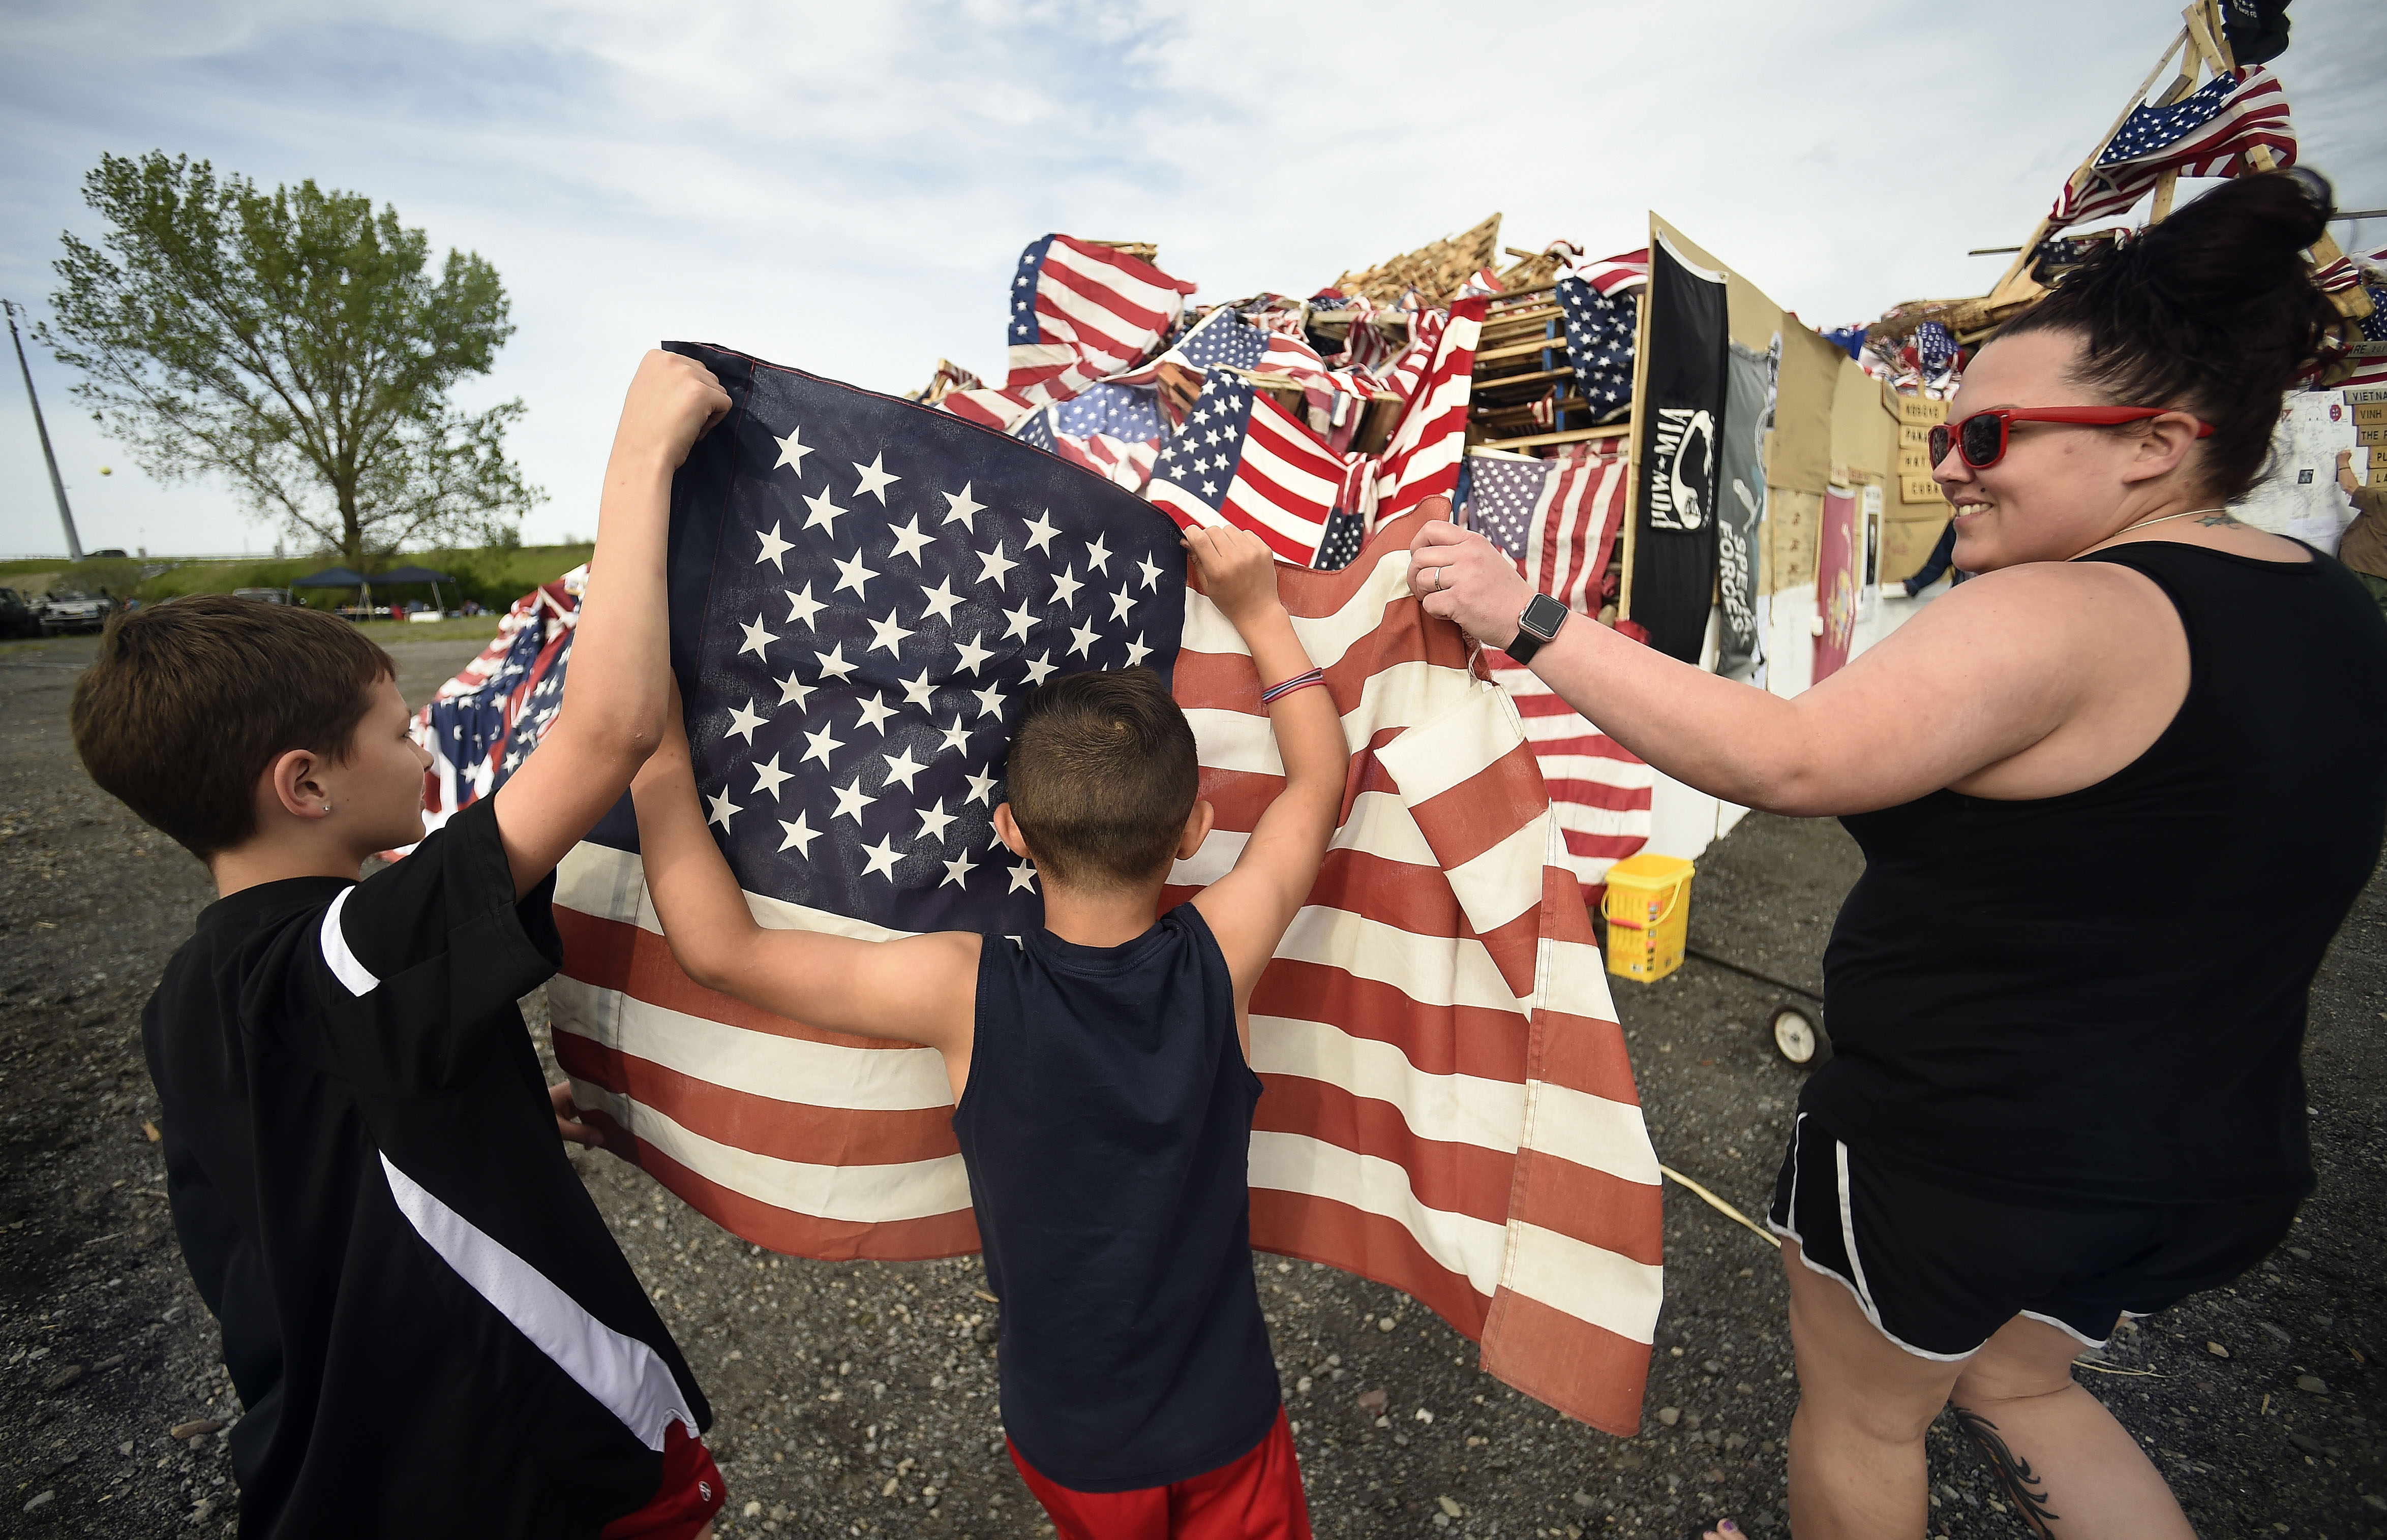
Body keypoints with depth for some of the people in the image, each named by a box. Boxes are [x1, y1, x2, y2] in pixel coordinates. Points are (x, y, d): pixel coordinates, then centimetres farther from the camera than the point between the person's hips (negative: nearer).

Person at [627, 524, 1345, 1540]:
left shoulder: (966, 994, -30)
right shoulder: (1220, 959, -24)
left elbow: (719, 949, -22)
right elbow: (1320, 776, -10)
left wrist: (658, 761, -14)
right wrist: (1257, 609, -5)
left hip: (1068, 1437, 1)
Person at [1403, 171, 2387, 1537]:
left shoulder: (2060, 618, -25)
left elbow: (1784, 760, -35)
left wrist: (1531, 620, -32)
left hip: (1959, 1150, -8)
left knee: (1862, 1414, 21)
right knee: (2017, 1386, 34)